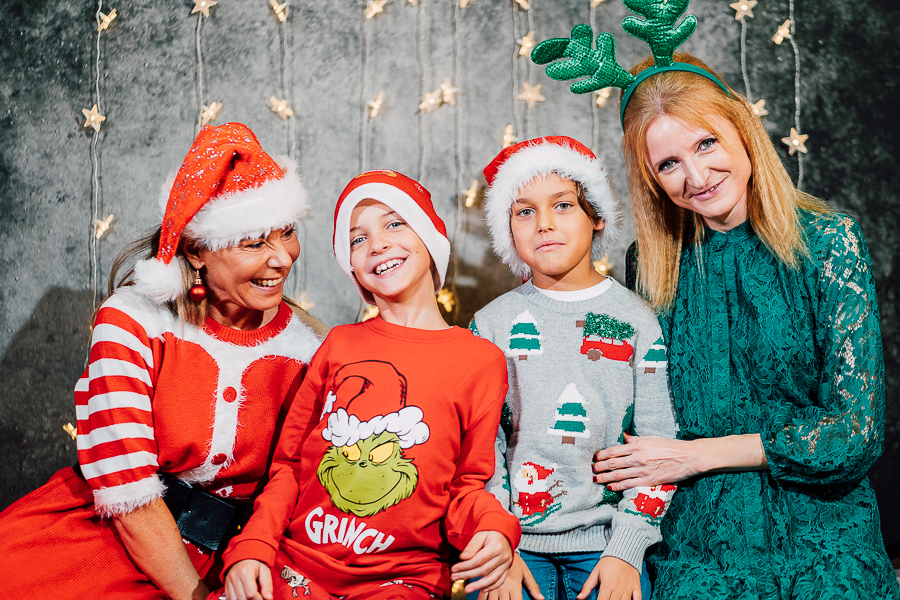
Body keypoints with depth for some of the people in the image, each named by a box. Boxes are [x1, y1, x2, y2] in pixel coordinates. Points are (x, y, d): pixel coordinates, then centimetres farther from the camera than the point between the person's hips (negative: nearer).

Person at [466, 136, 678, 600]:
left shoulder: (636, 320, 2)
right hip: (517, 541, 1)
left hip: (606, 543, 0)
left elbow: (658, 441, 0)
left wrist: (625, 550, -7)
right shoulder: (491, 324, 5)